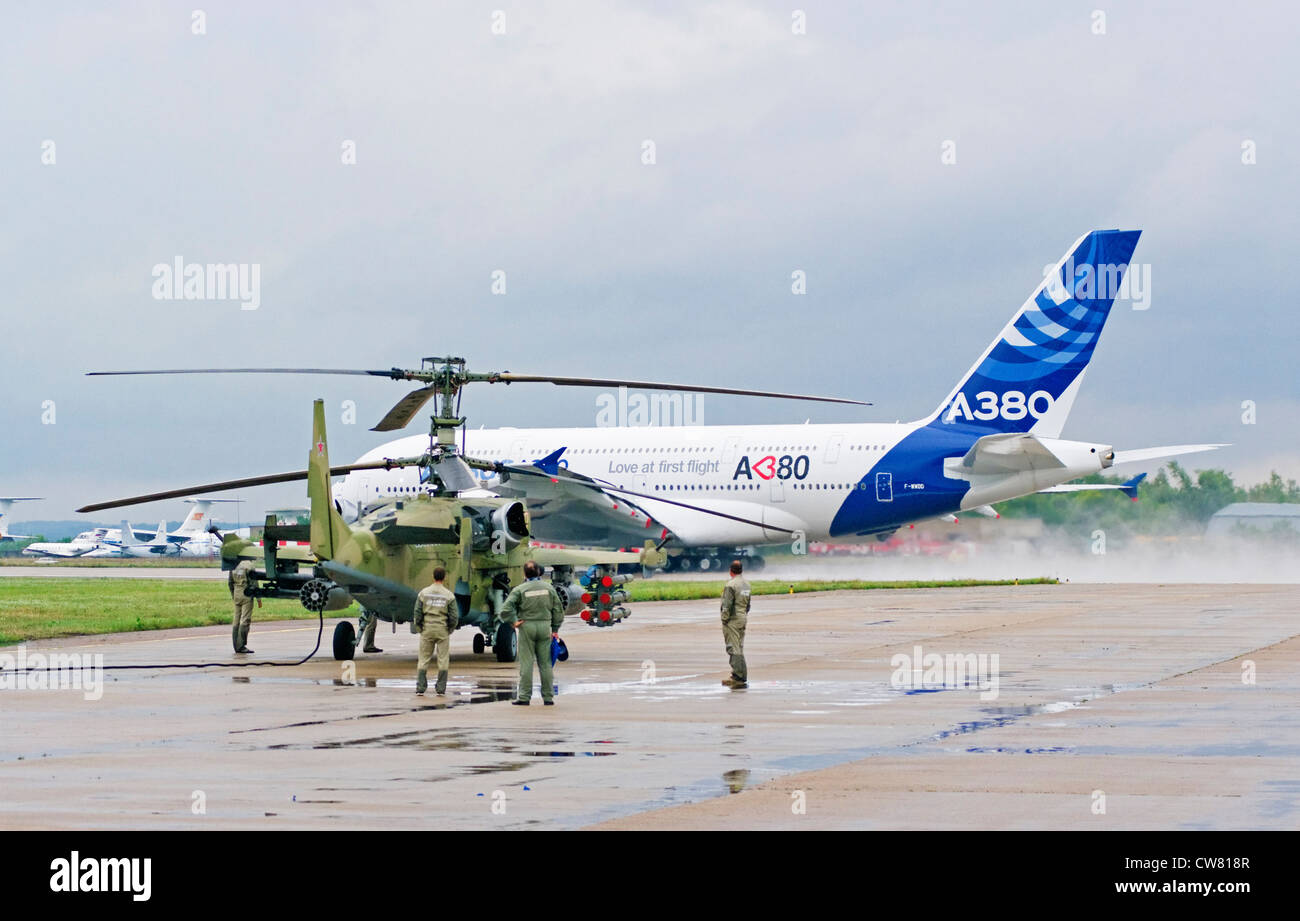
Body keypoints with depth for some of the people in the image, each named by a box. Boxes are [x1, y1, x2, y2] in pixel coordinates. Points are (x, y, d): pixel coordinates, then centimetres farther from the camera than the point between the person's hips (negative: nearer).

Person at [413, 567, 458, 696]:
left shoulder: (423, 593, -2)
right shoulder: (449, 595, -4)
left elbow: (417, 613, -3)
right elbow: (454, 616, -5)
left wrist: (419, 628, 9)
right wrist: (450, 630, 9)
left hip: (427, 629, 1)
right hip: (443, 630, -1)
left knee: (424, 660, 7)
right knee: (443, 660, 5)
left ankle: (420, 688, 3)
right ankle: (441, 689, 4)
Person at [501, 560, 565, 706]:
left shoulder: (520, 589, -6)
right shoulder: (548, 588, 4)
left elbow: (506, 609, -14)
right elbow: (558, 609, 8)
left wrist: (514, 622, -3)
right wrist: (555, 629, 15)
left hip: (527, 626, -2)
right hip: (545, 626, 3)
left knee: (526, 663, 0)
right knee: (545, 663, 7)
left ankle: (524, 697, -1)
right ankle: (548, 697, 9)